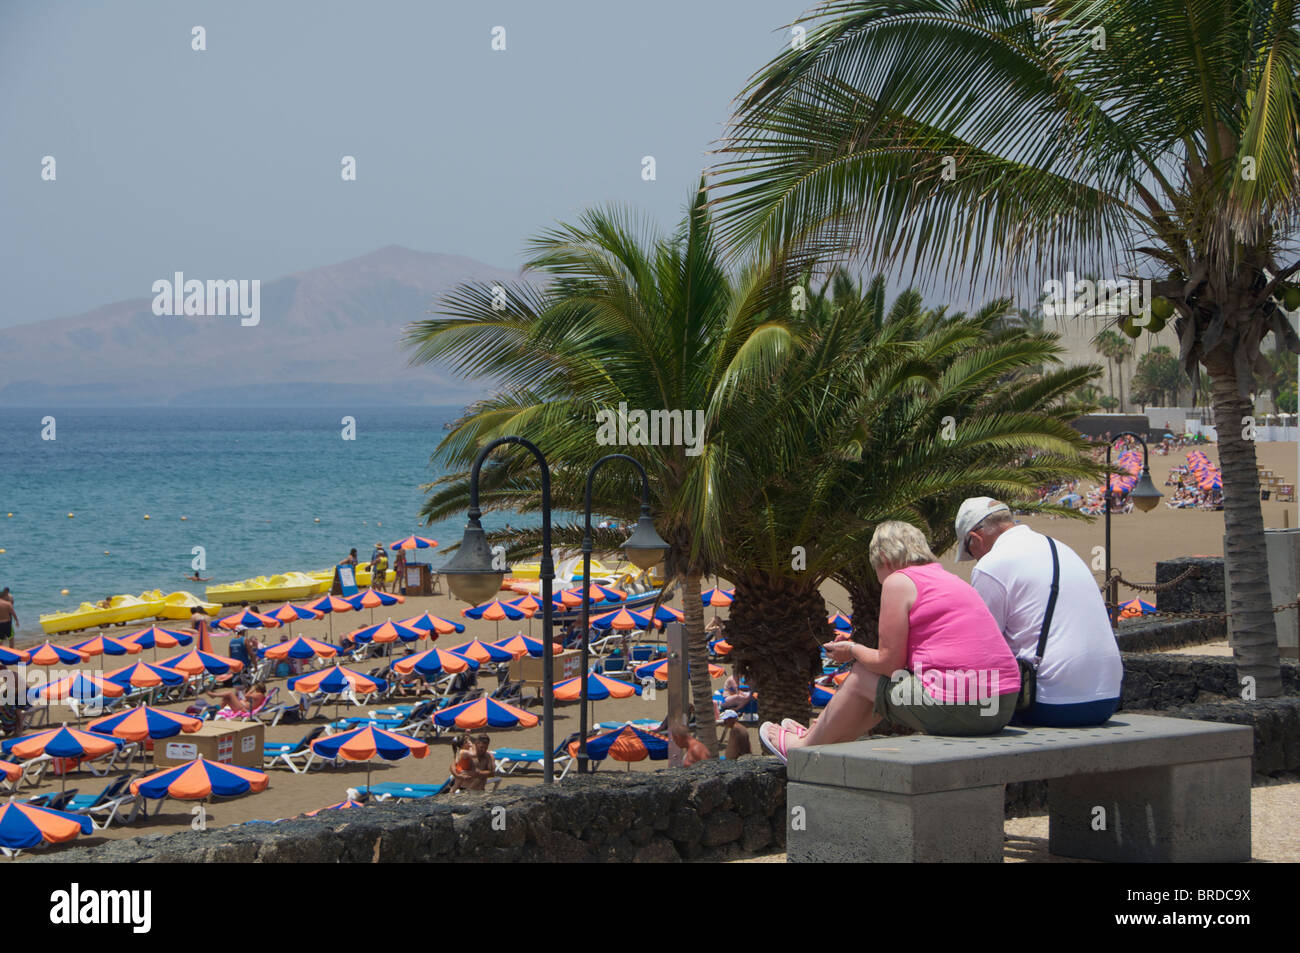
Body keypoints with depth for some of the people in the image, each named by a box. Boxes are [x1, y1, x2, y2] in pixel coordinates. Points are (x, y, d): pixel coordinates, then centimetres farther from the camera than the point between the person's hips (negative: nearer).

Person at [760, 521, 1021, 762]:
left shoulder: (898, 581, -3)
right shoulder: (949, 579, 23)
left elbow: (889, 662, -4)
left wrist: (853, 650, 16)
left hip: (953, 708, -8)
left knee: (861, 674, 15)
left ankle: (804, 747, 35)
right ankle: (821, 736, 49)